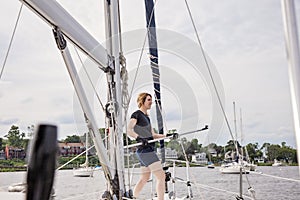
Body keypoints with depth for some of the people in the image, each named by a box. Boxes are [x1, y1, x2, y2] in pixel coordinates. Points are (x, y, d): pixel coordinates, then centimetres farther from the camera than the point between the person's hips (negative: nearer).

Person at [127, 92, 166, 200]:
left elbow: (153, 135, 22)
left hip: (149, 149, 9)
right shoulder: (136, 114, -6)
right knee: (161, 176, -13)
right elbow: (129, 130, -21)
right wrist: (138, 137, -38)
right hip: (144, 150, -9)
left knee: (144, 178, 17)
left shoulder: (146, 117, 20)